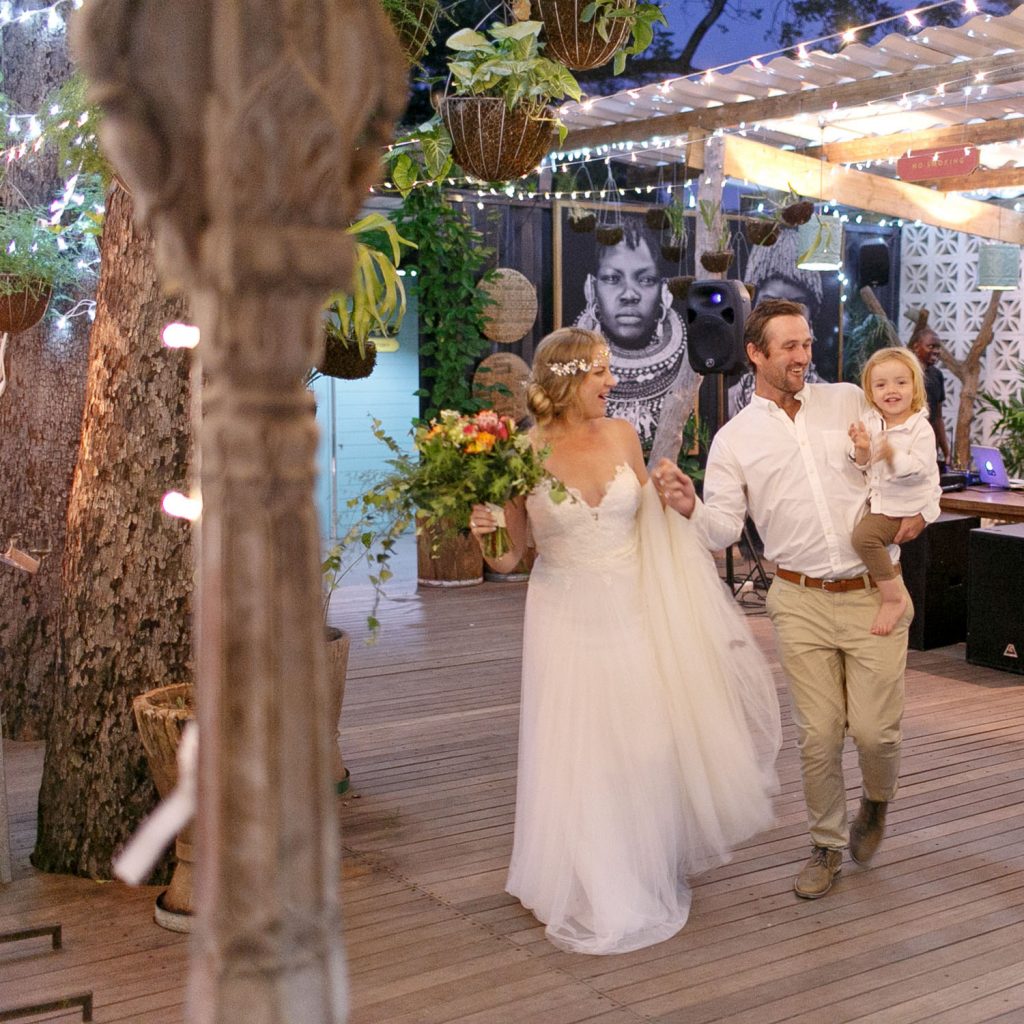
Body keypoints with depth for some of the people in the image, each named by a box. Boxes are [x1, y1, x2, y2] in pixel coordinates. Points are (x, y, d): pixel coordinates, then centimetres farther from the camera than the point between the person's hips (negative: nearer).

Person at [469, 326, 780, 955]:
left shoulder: (622, 436, 0)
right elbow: (508, 557, -4)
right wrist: (485, 535, -24)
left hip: (634, 614, 3)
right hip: (568, 618, -3)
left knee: (646, 747, 9)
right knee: (578, 754, 4)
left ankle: (646, 876, 32)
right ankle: (588, 891, 26)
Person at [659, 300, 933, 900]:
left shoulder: (850, 401, 6)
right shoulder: (734, 439, 3)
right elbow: (724, 529, -3)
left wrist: (918, 508, -3)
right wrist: (691, 509, -23)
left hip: (873, 595, 0)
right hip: (801, 602, 0)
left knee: (874, 729, -1)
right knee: (818, 734, 2)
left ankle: (877, 803, 34)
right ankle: (828, 846, 23)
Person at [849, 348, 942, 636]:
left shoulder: (921, 428, -13)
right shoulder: (872, 424, 6)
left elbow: (919, 469, -22)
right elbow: (864, 467, 9)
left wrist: (893, 455, -36)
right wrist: (862, 449, -11)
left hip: (910, 507, -8)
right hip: (878, 502, 8)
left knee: (863, 535, -28)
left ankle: (894, 597, -19)